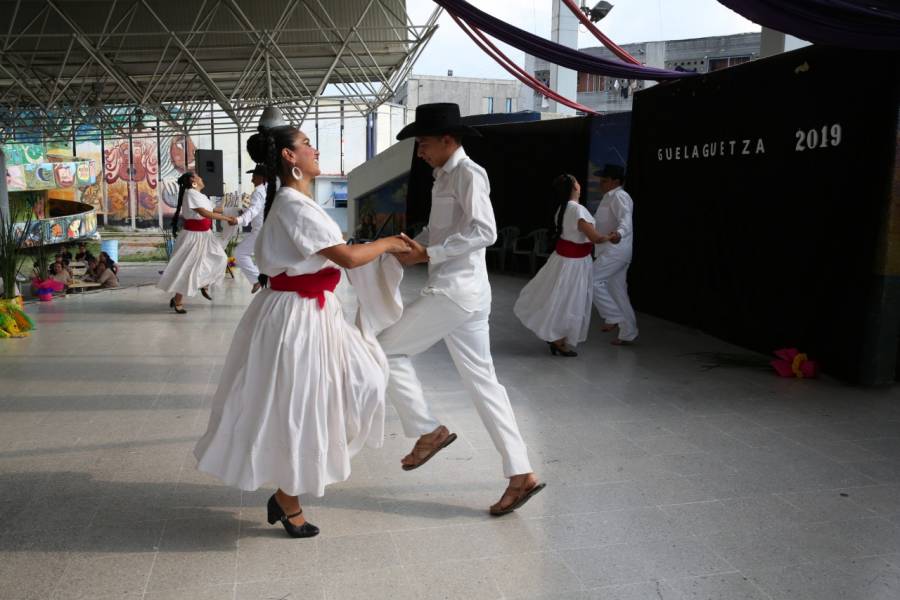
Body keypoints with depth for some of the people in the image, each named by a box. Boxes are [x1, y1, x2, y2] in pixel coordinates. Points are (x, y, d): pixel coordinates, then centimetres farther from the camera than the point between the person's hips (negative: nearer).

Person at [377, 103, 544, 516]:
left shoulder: (468, 174, -9)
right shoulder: (445, 177, 19)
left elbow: (484, 232, -20)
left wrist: (427, 253, -19)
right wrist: (411, 245, 9)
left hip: (456, 291, -10)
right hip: (460, 293, 10)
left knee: (386, 350, 0)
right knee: (482, 381, 9)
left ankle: (428, 431, 9)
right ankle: (521, 475, 13)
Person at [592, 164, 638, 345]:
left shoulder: (619, 197, -14)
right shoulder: (609, 197, 18)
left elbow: (626, 219, -31)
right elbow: (598, 222, 31)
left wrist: (619, 233, -52)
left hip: (616, 250, -11)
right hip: (612, 250, 11)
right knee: (617, 290, 13)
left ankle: (613, 317, -4)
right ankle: (628, 333, 19)